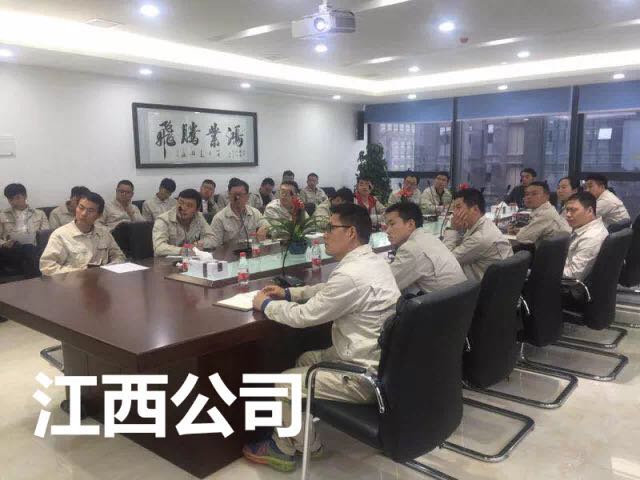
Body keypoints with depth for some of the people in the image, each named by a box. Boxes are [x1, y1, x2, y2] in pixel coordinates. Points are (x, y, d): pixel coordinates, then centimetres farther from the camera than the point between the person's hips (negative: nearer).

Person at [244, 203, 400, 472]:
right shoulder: (373, 261, 5)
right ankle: (291, 437, 30)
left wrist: (266, 304, -1)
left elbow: (303, 316, -17)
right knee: (306, 360, 21)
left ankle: (295, 446, 28)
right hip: (377, 359, 10)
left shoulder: (351, 274, -26)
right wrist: (288, 293, 15)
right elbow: (325, 291, 22)